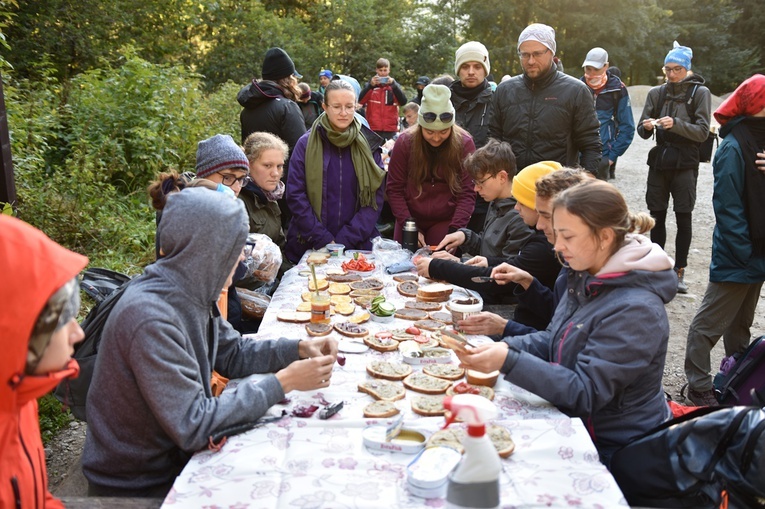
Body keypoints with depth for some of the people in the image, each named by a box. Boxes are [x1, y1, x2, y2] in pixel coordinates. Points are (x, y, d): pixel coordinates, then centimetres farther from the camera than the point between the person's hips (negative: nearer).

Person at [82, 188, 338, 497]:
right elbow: (193, 425, -29)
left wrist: (299, 349, -3)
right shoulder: (150, 319, -30)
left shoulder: (193, 292, -3)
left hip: (178, 453, 7)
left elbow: (233, 355, 11)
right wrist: (282, 383, -23)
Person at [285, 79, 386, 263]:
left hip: (358, 247, 1)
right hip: (309, 247, -1)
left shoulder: (369, 145, 1)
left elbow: (376, 197, -2)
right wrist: (323, 240, -13)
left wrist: (345, 240, -11)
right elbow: (295, 195, -5)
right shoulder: (307, 144, -2)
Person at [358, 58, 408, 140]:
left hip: (390, 128, 1)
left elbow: (403, 102, -7)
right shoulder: (370, 84, 8)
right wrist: (370, 85, -20)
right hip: (373, 128, 0)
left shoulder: (394, 85, 9)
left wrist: (393, 85, -17)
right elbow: (360, 101, -8)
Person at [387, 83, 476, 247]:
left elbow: (467, 193, -9)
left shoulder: (464, 143, -8)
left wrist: (454, 231, -21)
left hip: (445, 222, -1)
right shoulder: (405, 142, -7)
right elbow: (394, 189, -5)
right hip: (410, 219, 1)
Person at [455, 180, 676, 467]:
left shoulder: (636, 310, -26)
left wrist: (508, 362, -33)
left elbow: (585, 393, -26)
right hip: (574, 422, 7)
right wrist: (505, 347, -11)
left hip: (610, 451, -7)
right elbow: (552, 340, 8)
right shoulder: (586, 277, 0)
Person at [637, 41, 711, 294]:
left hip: (685, 164, -3)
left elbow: (703, 131, -8)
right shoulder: (656, 93, 7)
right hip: (659, 160, 3)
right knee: (657, 215, 5)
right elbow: (642, 131, 4)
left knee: (683, 217, -1)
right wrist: (646, 126, -19)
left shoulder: (700, 92, 0)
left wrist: (676, 124, -23)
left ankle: (679, 271, 7)